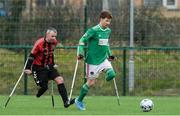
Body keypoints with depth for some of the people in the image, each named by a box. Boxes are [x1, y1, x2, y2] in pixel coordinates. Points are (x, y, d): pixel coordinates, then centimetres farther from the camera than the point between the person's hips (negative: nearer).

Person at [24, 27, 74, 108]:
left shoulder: (54, 42, 0)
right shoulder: (40, 43, -20)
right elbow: (32, 55, -16)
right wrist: (28, 68, -18)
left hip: (48, 66, 6)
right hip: (38, 68, -6)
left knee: (60, 80, -9)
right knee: (44, 86, -12)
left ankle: (66, 102, -12)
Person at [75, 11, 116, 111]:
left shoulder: (108, 31, 7)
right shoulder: (93, 30, -14)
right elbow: (82, 40, -12)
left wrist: (109, 54, 23)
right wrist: (80, 53, -21)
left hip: (103, 59, 6)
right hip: (93, 60, -6)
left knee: (111, 74, -18)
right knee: (91, 82, -1)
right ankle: (79, 100, 20)